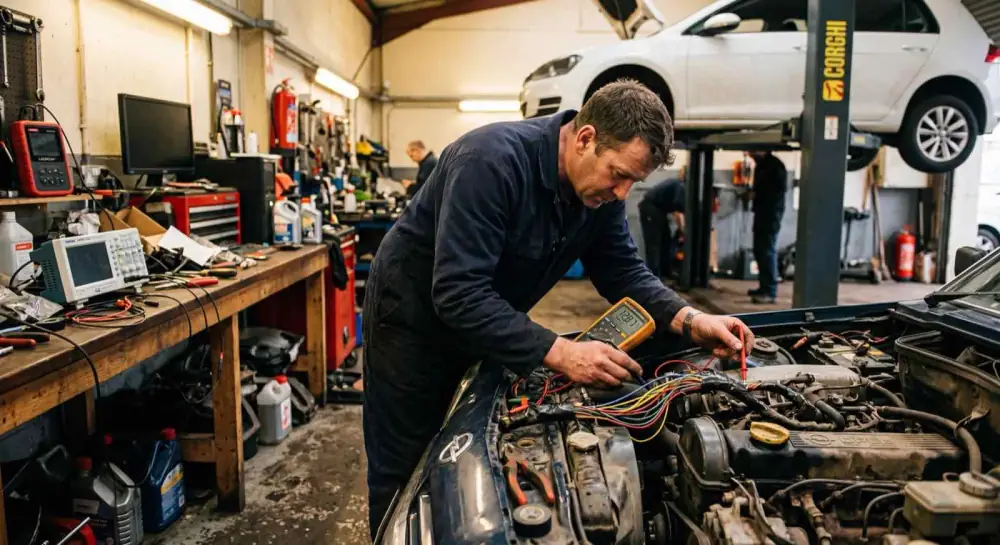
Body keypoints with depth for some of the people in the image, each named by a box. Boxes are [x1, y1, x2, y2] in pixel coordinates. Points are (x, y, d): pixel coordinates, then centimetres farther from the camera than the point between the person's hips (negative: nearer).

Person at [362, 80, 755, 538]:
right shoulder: (493, 161, -33)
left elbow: (624, 273, -3)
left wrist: (689, 320, -20)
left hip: (486, 322, 6)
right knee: (406, 476, 5)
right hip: (415, 317, -6)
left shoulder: (600, 189, -10)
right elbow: (458, 295, -37)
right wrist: (559, 353, -40)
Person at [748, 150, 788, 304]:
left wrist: (759, 195, -16)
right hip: (761, 212, 9)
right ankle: (764, 287, 19)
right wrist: (753, 193, 5)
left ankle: (770, 292, -10)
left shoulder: (775, 165, -10)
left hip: (771, 213, -9)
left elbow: (780, 189, -15)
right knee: (759, 251, 11)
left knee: (768, 252, -11)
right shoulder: (760, 165, 17)